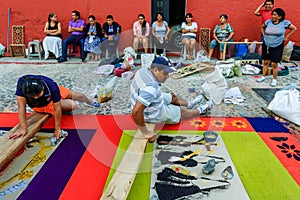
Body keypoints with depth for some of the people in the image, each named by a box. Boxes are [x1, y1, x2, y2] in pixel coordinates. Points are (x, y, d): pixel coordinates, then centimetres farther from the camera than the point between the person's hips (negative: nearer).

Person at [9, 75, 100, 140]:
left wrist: (57, 129, -26)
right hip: (39, 106, 0)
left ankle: (90, 102, 54)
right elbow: (21, 106, -40)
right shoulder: (22, 83, -44)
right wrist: (23, 128, -40)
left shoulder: (52, 86, -44)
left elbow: (57, 109, -34)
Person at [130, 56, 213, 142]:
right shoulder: (150, 87, -39)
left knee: (173, 97, 26)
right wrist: (146, 132, -31)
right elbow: (136, 112, -42)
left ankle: (189, 104, 55)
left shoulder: (143, 70, -13)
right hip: (153, 114, -8)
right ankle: (200, 110, 44)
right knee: (182, 111, 15)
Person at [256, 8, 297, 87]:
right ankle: (263, 76, 25)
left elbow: (294, 28, 4)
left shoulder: (285, 23, -8)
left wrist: (286, 37, 2)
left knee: (274, 64, 0)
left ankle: (274, 79, 13)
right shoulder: (268, 22, -2)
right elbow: (262, 27, 19)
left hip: (277, 46, -3)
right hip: (266, 45, 3)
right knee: (266, 62, 11)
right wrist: (264, 35, 8)